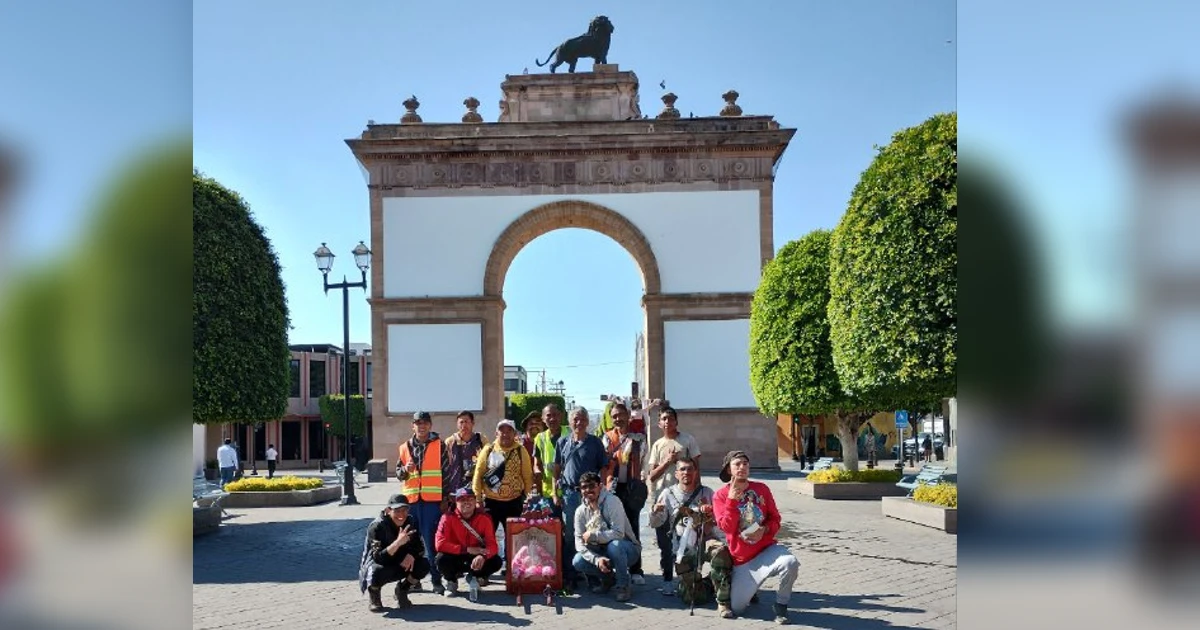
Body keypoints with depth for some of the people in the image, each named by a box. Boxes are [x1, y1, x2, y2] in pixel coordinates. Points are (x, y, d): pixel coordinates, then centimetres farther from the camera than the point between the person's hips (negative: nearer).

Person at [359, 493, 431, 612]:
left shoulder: (410, 522, -9)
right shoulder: (376, 526, -25)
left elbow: (420, 547, -4)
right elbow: (378, 557, -34)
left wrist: (411, 555, -27)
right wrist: (398, 542, -48)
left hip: (400, 565, 5)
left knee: (424, 565, -20)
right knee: (376, 572, -39)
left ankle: (402, 590, 7)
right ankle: (374, 594, -2)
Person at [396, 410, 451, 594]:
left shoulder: (439, 445, 2)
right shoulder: (405, 447, 11)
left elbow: (446, 472, 2)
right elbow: (398, 473, 16)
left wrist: (446, 498, -2)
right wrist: (405, 470, -8)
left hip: (432, 500, -4)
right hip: (411, 500, 4)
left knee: (432, 541, -5)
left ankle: (436, 579, 2)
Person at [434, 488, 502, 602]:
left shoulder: (484, 518, -11)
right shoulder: (448, 518, -16)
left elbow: (492, 544, -16)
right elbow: (440, 544, -25)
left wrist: (482, 556, -40)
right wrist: (467, 549, -30)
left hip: (476, 558, 2)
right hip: (455, 558, -2)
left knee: (496, 562, -25)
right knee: (441, 559, -34)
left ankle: (473, 578, 7)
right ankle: (452, 580, 2)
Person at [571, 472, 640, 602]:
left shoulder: (612, 501, -20)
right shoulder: (580, 511, -4)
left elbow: (618, 533, -29)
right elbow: (579, 542, -10)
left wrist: (592, 535, -22)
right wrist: (596, 559, -26)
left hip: (626, 548, -5)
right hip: (600, 552, 5)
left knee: (614, 545, -37)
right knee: (577, 561, -19)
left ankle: (623, 586, -14)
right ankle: (608, 578, 8)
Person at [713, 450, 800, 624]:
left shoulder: (762, 488, 0)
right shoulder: (720, 495, -6)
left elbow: (775, 519, 4)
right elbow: (727, 527, -16)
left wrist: (764, 530, -17)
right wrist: (732, 499, -23)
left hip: (767, 549, 0)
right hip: (742, 559, 0)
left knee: (790, 562, -34)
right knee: (735, 608, 1)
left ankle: (781, 605, -8)